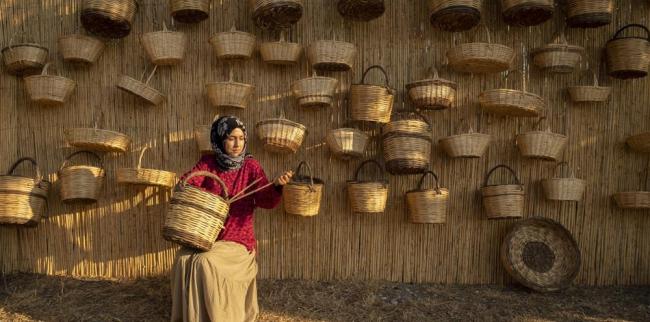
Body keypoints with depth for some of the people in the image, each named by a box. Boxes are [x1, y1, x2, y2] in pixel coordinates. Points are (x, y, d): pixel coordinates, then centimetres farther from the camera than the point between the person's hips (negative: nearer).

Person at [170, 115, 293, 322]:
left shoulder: (251, 166, -3)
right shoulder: (207, 163, 4)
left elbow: (267, 201, -14)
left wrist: (277, 185, -35)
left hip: (237, 238, -3)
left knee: (206, 263, -26)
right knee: (184, 260, -20)